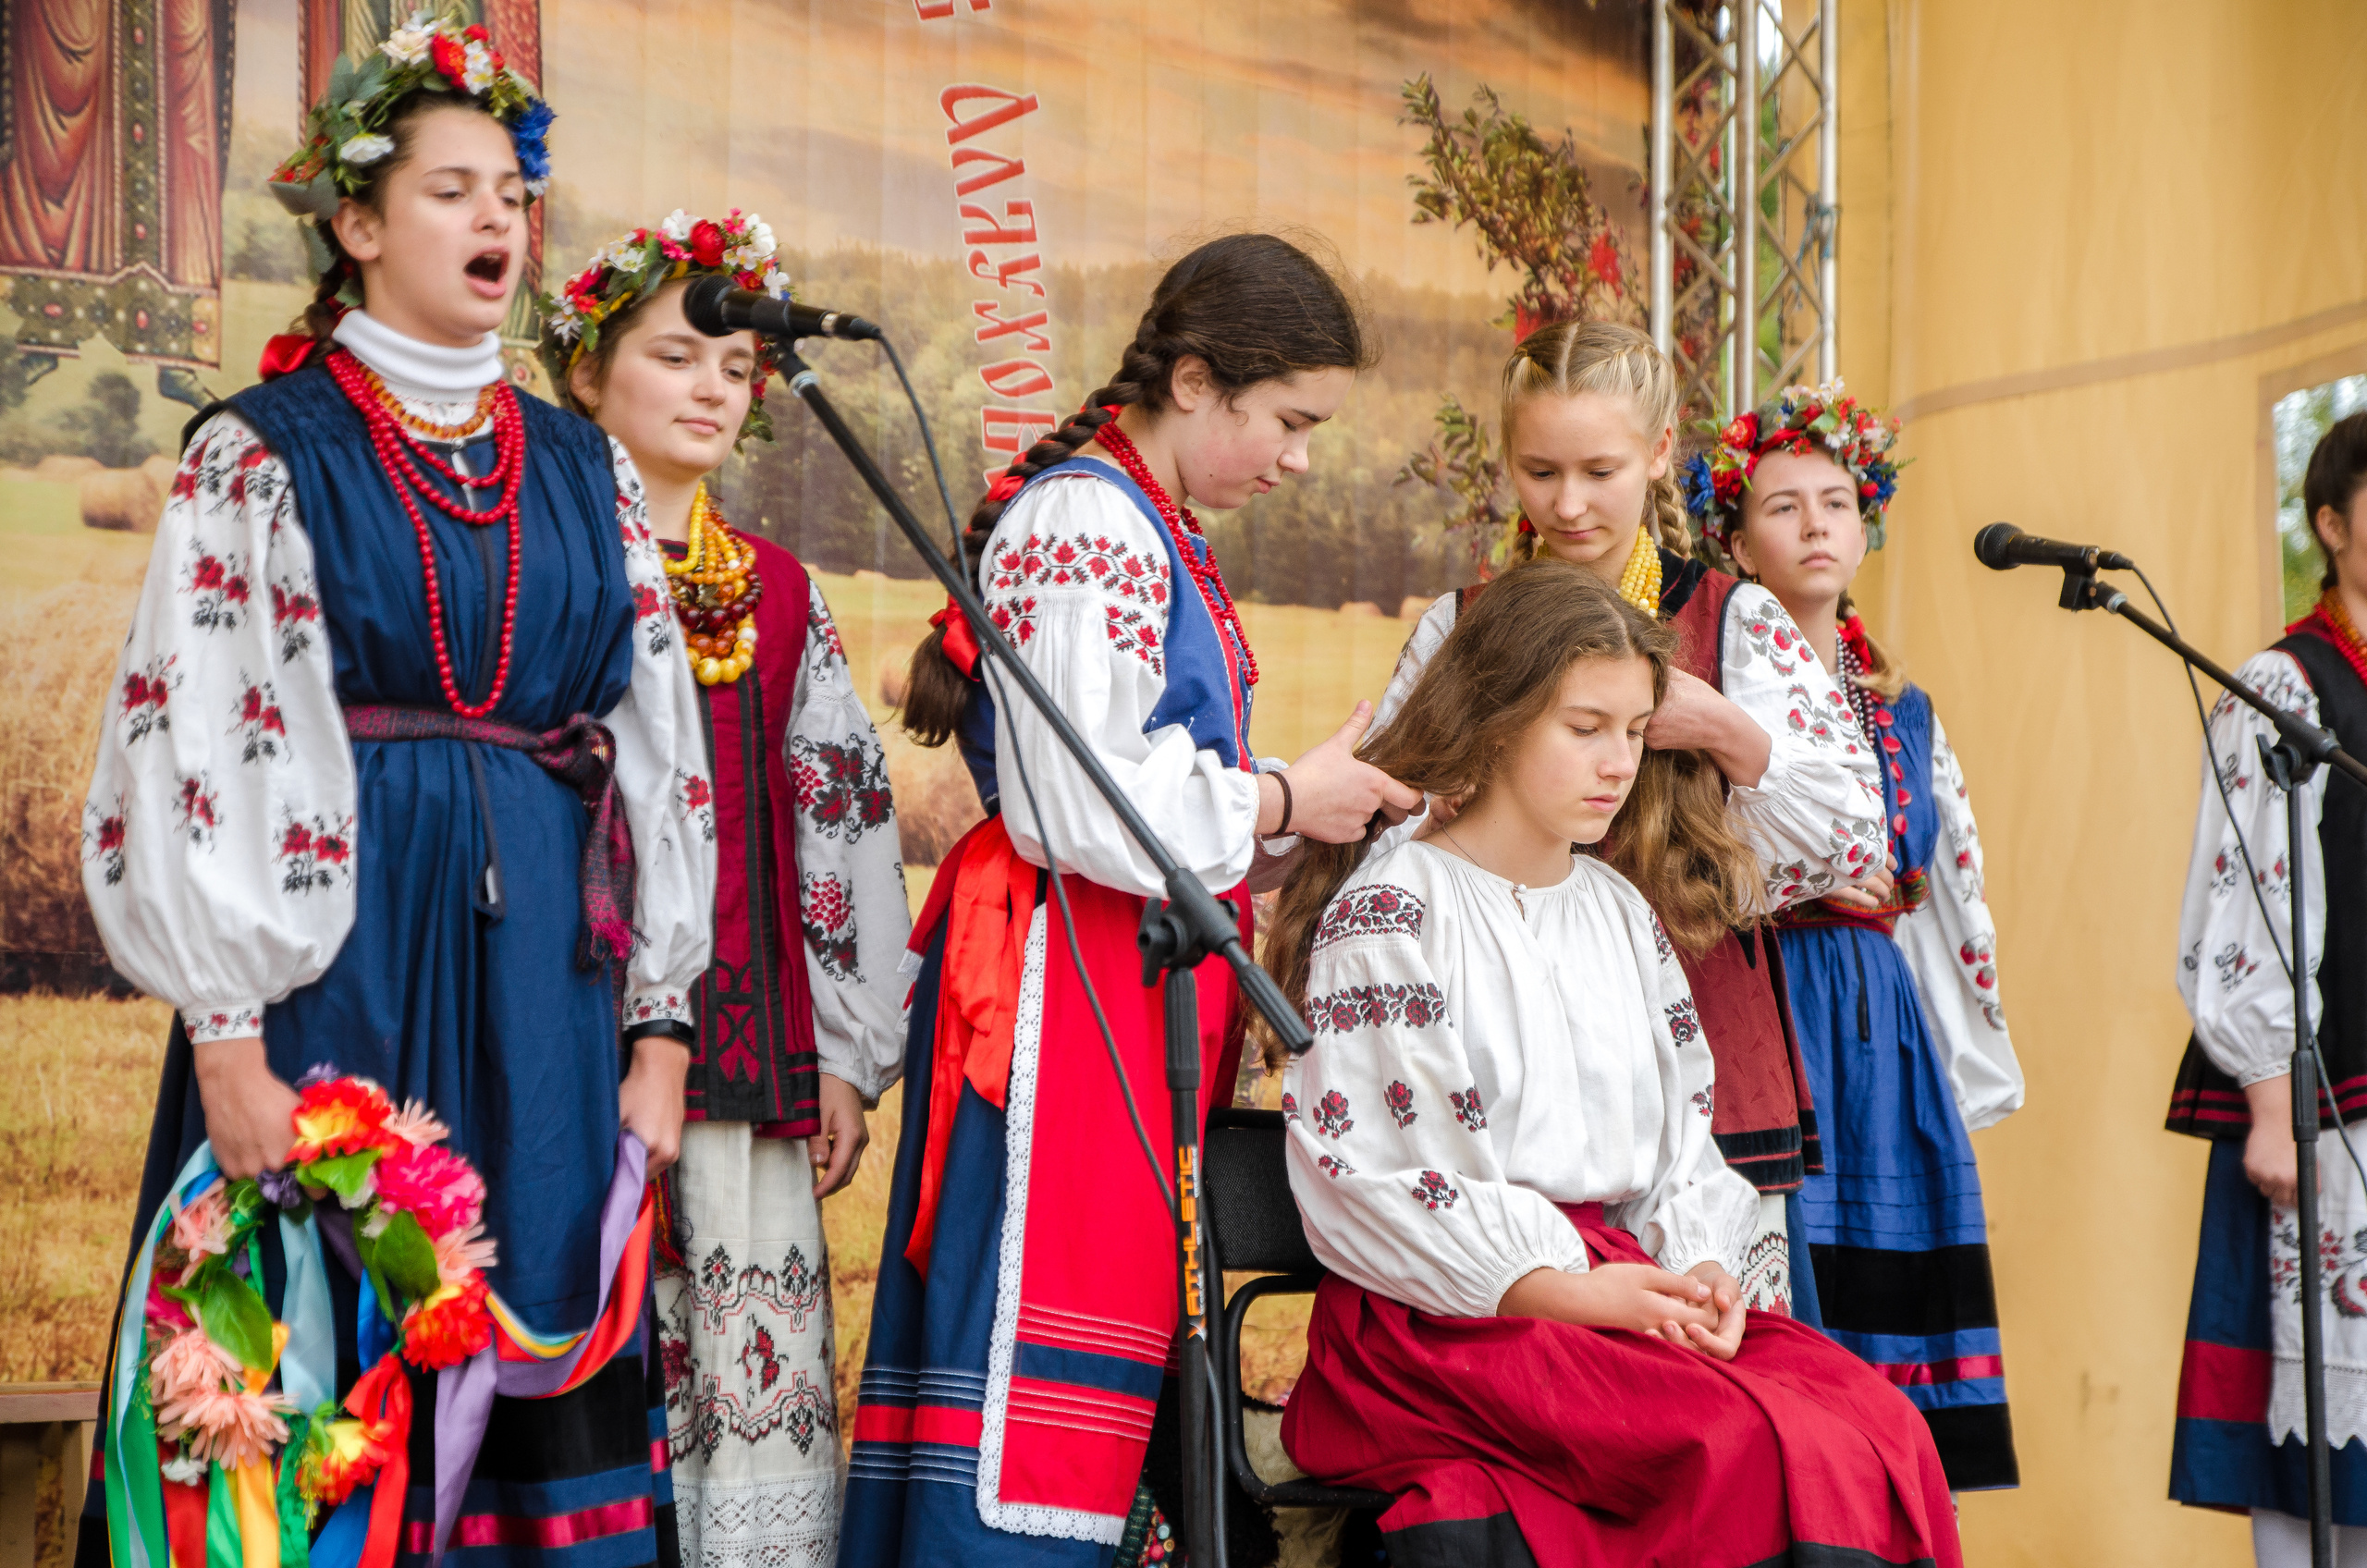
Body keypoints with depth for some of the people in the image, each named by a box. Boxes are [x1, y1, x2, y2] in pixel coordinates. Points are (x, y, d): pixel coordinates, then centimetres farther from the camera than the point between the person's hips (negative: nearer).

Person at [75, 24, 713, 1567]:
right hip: (338, 960, -4)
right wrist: (228, 1039, -14)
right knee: (334, 1369, -5)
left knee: (542, 1353, 2)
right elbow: (191, 745, -6)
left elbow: (658, 758, 13)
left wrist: (660, 1033, 7)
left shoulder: (584, 473, 14)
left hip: (541, 976, 4)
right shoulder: (261, 457, 1)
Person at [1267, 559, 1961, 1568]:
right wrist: (1560, 1289, -15)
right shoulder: (1389, 908, -2)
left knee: (1880, 1424, -22)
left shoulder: (1621, 911, 21)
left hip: (1622, 1284, 7)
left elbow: (1682, 1135, 21)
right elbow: (1354, 1168, -10)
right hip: (1449, 1314, -7)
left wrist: (1698, 1267, -2)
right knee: (1762, 1445, -31)